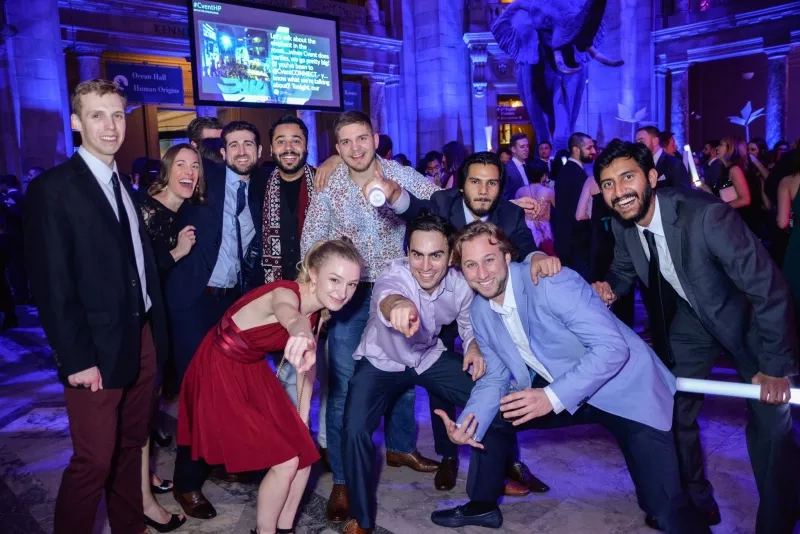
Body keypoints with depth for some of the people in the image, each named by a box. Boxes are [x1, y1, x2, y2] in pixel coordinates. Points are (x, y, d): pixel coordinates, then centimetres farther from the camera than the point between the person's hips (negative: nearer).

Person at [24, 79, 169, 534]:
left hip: (142, 339, 7)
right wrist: (76, 359, -15)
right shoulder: (53, 189, -9)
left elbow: (141, 263, 11)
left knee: (132, 445, 18)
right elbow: (52, 285, -13)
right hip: (97, 348, -7)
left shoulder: (125, 186, 13)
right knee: (94, 461, 2)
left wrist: (157, 333, 6)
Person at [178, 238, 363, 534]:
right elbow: (290, 315, -57)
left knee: (303, 453, 6)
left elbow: (308, 358, 6)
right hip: (219, 374, -7)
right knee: (285, 461, -7)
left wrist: (303, 413, 6)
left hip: (253, 372, 7)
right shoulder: (285, 293, -31)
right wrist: (301, 334, -80)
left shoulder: (316, 307, -7)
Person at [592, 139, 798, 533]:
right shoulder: (622, 224, -17)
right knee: (674, 408, 8)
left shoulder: (706, 213, -37)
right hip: (690, 318, 5)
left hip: (748, 316, -5)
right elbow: (625, 269, 4)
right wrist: (608, 286, -21)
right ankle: (696, 501, 30)